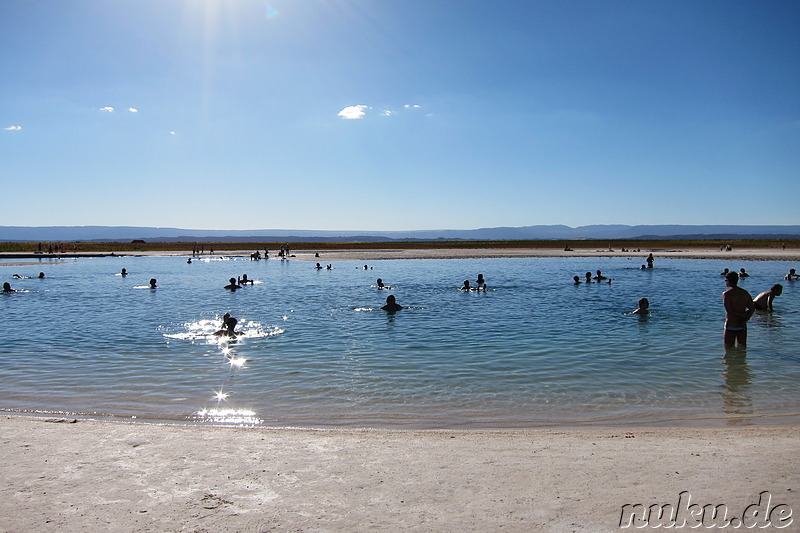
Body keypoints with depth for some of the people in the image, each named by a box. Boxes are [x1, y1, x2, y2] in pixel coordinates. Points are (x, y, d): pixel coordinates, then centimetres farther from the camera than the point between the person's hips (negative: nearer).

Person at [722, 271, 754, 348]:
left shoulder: (726, 294, -12)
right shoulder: (745, 293, 6)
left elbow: (729, 311, -18)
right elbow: (752, 308, 2)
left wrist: (743, 315, -6)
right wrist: (745, 320, -6)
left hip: (730, 326, -5)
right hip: (742, 327, 5)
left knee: (729, 348, 2)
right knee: (742, 348, 15)